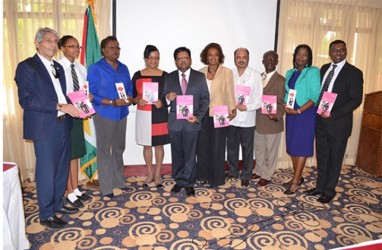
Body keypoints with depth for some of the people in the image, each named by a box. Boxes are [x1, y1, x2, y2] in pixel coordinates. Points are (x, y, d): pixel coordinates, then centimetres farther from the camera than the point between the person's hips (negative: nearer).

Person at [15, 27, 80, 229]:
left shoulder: (57, 67, 15)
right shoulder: (26, 66, -8)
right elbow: (26, 100, -17)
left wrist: (73, 107, 0)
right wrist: (59, 106, -23)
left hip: (63, 125, 7)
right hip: (45, 128, -7)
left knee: (62, 168, 16)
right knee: (46, 172, 2)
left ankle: (57, 203, 33)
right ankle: (46, 214, 17)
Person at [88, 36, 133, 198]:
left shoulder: (124, 68, 12)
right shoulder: (95, 68, -6)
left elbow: (130, 89, 14)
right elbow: (91, 94, -12)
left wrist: (129, 98, -8)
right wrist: (112, 102, -23)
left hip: (122, 114, 6)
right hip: (104, 115, -6)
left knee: (119, 149, 14)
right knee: (104, 151, 2)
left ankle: (118, 181, 28)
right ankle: (106, 187, 12)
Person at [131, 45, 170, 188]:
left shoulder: (164, 75, 0)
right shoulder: (137, 75, 3)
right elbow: (132, 95, 5)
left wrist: (162, 101, -16)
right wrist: (138, 101, -15)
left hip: (160, 115, -1)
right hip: (144, 115, 1)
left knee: (159, 144, 6)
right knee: (147, 145, 9)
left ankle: (158, 174, 21)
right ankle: (150, 173, 25)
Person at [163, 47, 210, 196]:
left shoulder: (200, 77, 3)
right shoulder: (170, 77, 7)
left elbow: (205, 99, 0)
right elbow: (165, 99, 8)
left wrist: (198, 116, -14)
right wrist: (168, 98, -17)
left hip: (191, 121, -1)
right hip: (174, 121, 2)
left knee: (190, 154, 5)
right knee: (177, 153, 11)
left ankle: (189, 183, 19)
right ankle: (179, 181, 26)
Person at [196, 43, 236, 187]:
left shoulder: (226, 72, -3)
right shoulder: (200, 73, 7)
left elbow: (230, 93, -5)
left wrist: (232, 110, -15)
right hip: (203, 114, 4)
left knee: (217, 148, 5)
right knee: (202, 146, 10)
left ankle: (216, 178, 19)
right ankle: (203, 175, 27)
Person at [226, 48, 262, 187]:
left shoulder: (255, 75, -3)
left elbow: (259, 99, -6)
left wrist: (247, 107, -20)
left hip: (247, 119, -2)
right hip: (231, 117, 2)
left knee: (247, 149, 8)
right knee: (231, 147, 14)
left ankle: (246, 175, 23)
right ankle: (233, 172, 31)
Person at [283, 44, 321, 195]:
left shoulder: (313, 72, -5)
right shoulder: (290, 73, 13)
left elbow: (315, 96, -12)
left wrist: (299, 110, -18)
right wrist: (285, 106, -6)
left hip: (306, 113, -6)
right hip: (291, 113, 6)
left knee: (302, 146, -2)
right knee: (292, 145, 8)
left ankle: (296, 181, 4)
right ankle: (297, 177, 21)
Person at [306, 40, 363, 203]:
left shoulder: (354, 73, -7)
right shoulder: (324, 69, 9)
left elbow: (356, 100, -12)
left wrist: (333, 114, -20)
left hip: (338, 123, -5)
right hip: (321, 122, 5)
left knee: (335, 159, 8)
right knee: (322, 157, 14)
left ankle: (329, 191, 22)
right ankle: (320, 186, 29)